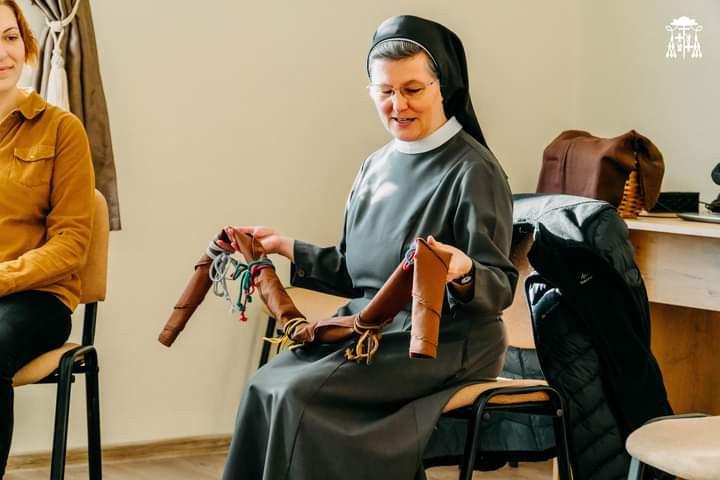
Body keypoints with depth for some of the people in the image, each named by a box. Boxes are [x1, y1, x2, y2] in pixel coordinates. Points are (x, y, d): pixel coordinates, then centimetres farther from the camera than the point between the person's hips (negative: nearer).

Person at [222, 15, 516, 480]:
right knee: (267, 386, -12)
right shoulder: (377, 166, 11)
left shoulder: (473, 171, -12)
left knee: (298, 394, -22)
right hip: (374, 328, 7)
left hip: (444, 342, -7)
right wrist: (286, 247, 13)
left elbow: (501, 288, -15)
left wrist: (463, 274, -36)